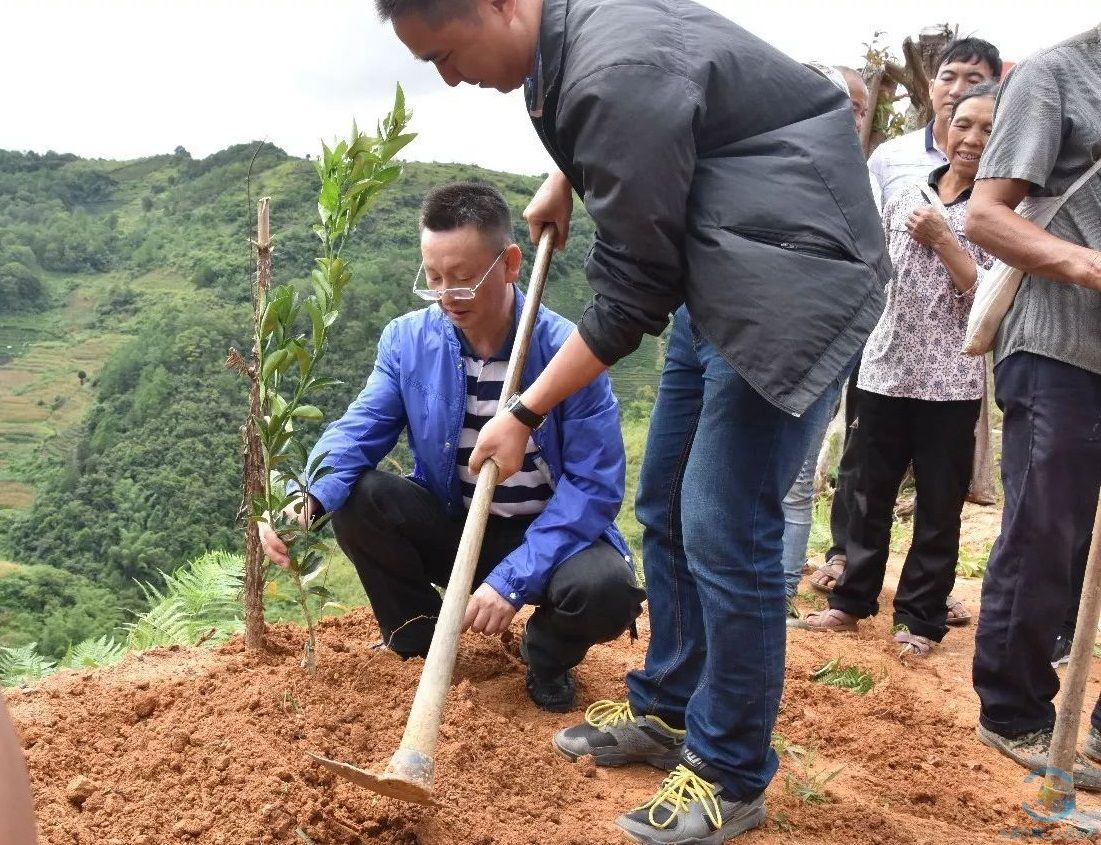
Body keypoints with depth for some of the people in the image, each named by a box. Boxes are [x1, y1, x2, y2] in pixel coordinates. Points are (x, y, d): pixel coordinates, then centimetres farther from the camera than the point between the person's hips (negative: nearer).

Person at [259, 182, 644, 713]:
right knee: (353, 496, -22)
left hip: (546, 535, -3)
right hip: (452, 529, 3)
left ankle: (546, 657, 6)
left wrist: (513, 579, -28)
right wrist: (304, 500, -33)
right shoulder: (408, 340, -7)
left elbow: (594, 484, -20)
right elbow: (358, 430, -11)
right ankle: (420, 647, 3)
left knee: (605, 590, -34)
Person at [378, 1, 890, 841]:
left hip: (790, 280, -10)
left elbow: (631, 295, -20)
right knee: (665, 511, 12)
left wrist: (524, 412, -11)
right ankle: (668, 711, 28)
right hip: (715, 277, 10)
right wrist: (565, 180, 22)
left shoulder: (614, 76, -25)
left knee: (723, 531, -9)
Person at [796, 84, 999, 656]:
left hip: (952, 379, -3)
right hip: (886, 367, 4)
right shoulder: (904, 197, 9)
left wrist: (941, 240, -14)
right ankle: (853, 598, 25)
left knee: (939, 504, 7)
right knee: (870, 492, 12)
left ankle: (920, 616, 19)